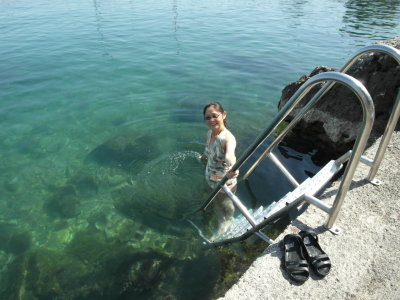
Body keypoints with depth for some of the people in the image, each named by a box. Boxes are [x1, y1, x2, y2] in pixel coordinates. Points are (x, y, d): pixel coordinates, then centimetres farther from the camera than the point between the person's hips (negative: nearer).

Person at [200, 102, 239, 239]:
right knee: (216, 203, 29)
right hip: (211, 179, 6)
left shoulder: (228, 137, -33)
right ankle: (221, 225, 58)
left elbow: (229, 154, -56)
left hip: (225, 182, -6)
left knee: (226, 205, 24)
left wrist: (231, 169, -76)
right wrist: (204, 156, 31)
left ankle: (228, 222, 57)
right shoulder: (209, 133, -10)